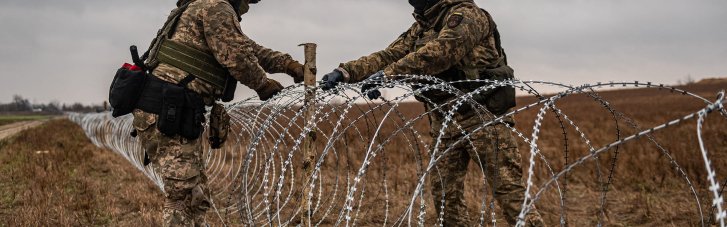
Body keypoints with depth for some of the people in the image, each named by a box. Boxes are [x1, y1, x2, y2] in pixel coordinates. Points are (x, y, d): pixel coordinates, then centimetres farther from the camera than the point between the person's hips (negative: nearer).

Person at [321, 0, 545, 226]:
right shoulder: (420, 28, 15)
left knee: (508, 189, -9)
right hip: (444, 123, 8)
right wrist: (345, 72, -6)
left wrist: (388, 74, -32)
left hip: (482, 118, -8)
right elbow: (388, 56, 8)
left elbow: (439, 52, -26)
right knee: (444, 196, 7)